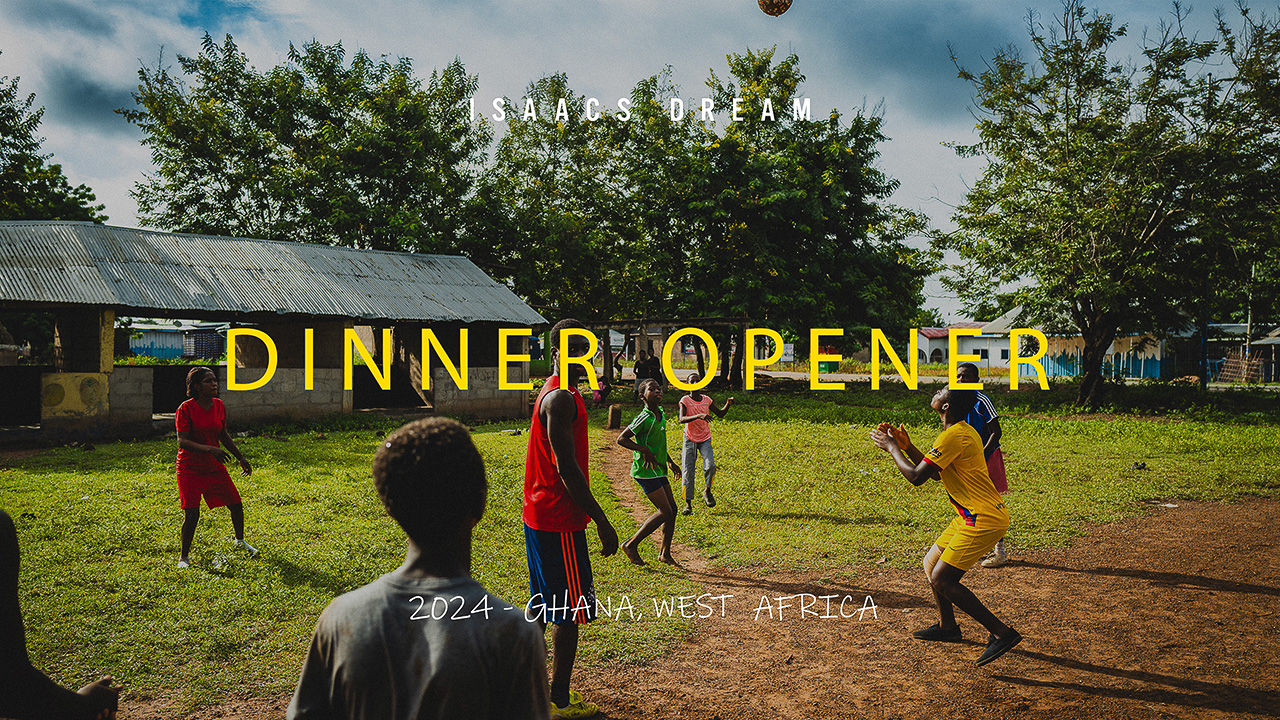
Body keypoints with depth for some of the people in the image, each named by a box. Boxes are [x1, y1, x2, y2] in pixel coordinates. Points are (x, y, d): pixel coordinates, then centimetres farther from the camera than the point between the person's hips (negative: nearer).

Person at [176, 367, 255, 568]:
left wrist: (241, 457, 15)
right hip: (190, 469, -5)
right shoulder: (186, 409, -16)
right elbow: (182, 441, -22)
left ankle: (239, 541, 33)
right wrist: (209, 449, -36)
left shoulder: (218, 405, 2)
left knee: (236, 504, 7)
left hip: (215, 466, 5)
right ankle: (184, 556, 10)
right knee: (191, 514, -11)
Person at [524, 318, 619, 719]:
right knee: (571, 610, 0)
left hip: (539, 516, 10)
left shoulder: (552, 393, 13)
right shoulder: (562, 399, -19)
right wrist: (602, 522, -20)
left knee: (542, 605, 18)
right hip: (559, 521, -10)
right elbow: (567, 468, -23)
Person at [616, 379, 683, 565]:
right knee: (665, 512, -9)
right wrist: (644, 450, -25)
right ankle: (631, 545, 3)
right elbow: (621, 439, -18)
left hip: (658, 469, 9)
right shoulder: (645, 418, -19)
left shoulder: (661, 414, 8)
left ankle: (665, 553, 22)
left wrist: (670, 461, 24)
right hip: (645, 471, -9)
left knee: (672, 509, 9)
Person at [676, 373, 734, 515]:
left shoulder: (706, 400, 3)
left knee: (710, 466, -18)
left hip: (705, 439, 2)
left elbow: (720, 414, 15)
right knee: (688, 471, -3)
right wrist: (698, 416, -39)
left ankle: (708, 491, 10)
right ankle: (688, 504, 8)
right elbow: (682, 419, -24)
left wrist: (728, 405, -4)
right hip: (690, 439, -2)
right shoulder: (685, 400, -8)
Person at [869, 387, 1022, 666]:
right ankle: (947, 626, 35)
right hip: (974, 516, 10)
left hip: (983, 521, -10)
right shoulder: (964, 432, 13)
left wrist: (891, 448, -5)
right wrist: (907, 446, 15)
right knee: (931, 565, 19)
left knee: (941, 579, -10)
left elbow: (916, 477, -18)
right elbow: (936, 473, 23)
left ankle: (1002, 633, -6)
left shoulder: (953, 436, -20)